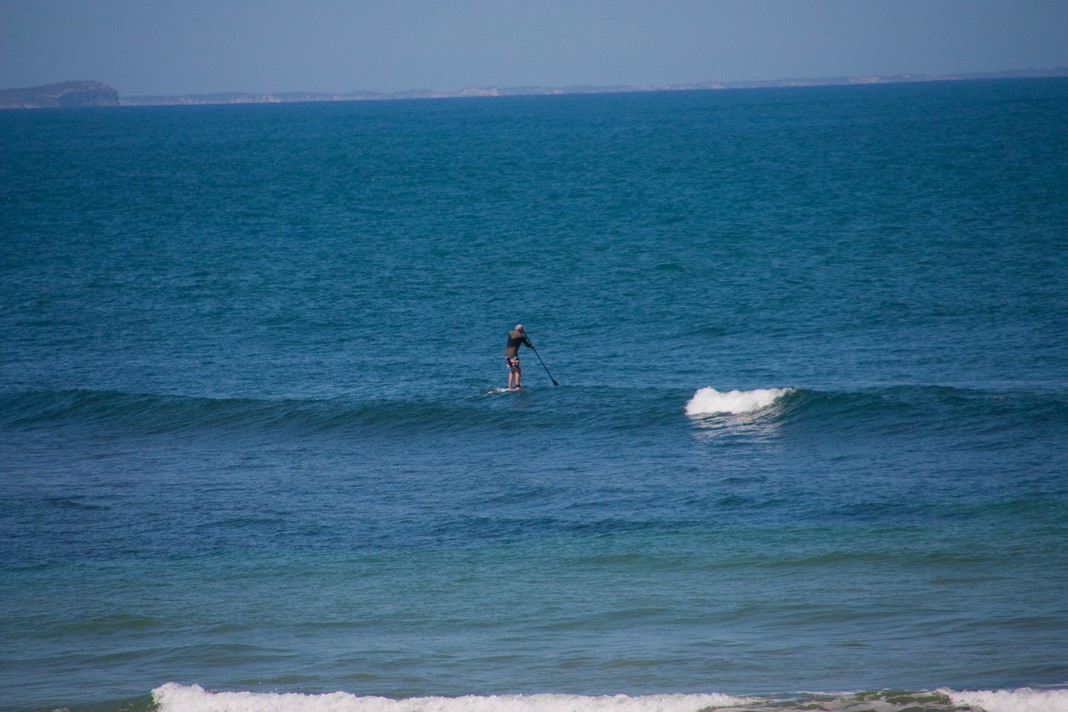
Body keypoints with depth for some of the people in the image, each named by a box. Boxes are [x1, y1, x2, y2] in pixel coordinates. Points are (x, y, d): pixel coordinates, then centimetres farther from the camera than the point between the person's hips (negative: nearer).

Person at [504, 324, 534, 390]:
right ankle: (517, 386, -10)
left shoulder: (510, 333, 13)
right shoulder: (521, 336, -3)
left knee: (512, 371, 18)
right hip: (513, 354, -6)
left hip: (506, 354, 6)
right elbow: (527, 345, 7)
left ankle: (510, 387, 14)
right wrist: (532, 346, 29)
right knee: (517, 370, 1)